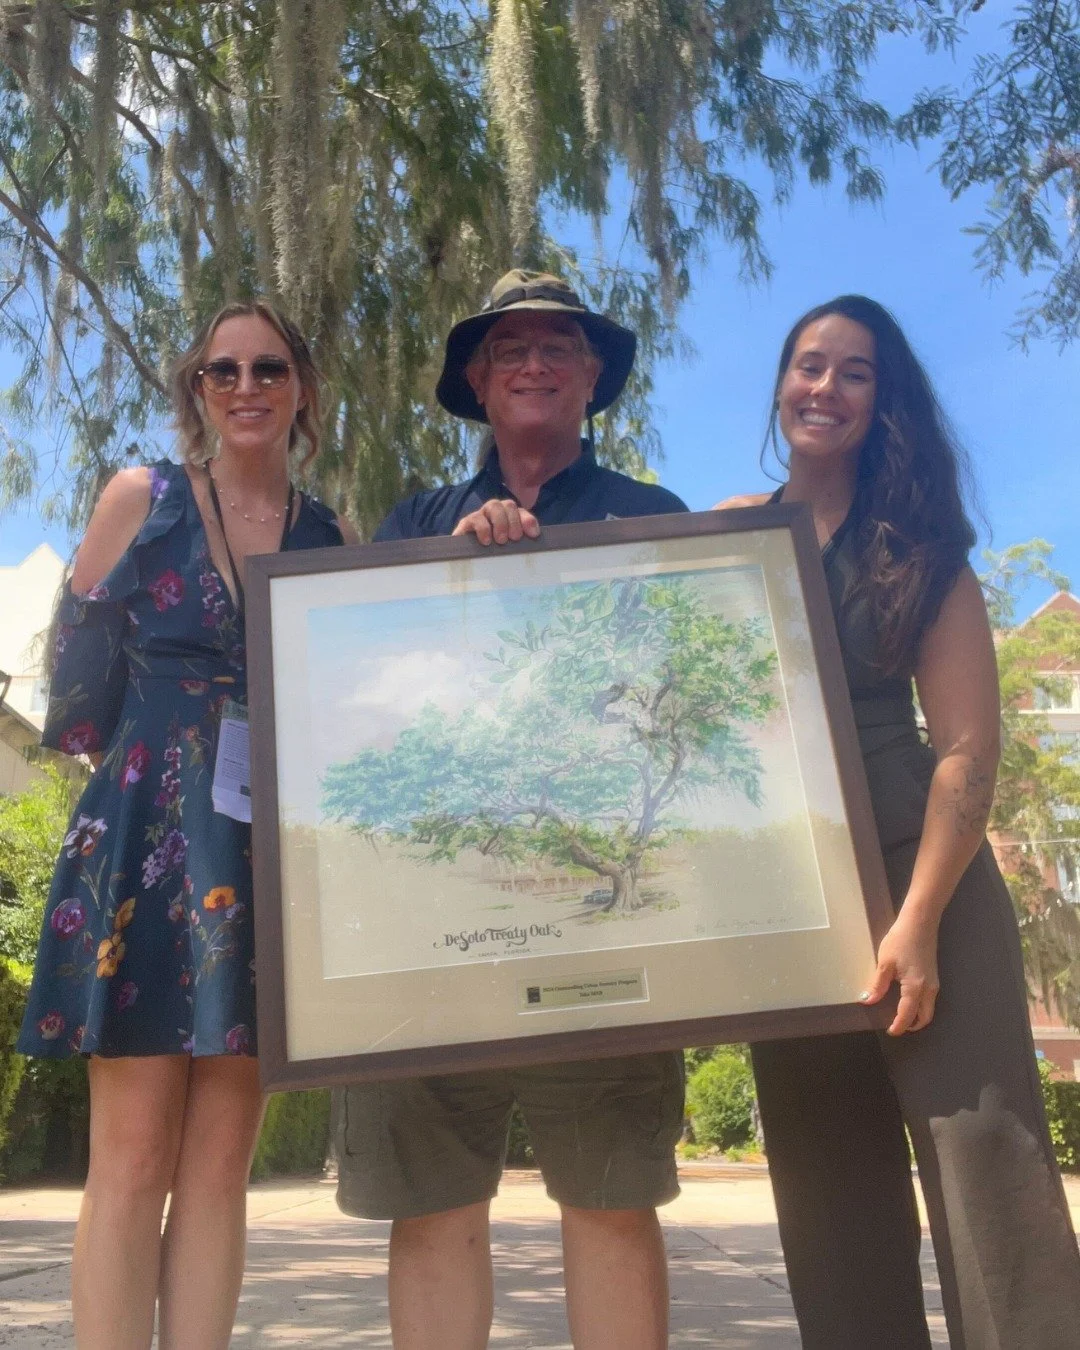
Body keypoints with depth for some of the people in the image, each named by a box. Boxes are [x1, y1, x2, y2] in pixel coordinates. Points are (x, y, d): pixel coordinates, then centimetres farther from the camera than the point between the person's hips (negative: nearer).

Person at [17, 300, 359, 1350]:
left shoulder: (335, 540, 11)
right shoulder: (141, 499, 5)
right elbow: (78, 681, 4)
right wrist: (156, 767, 1)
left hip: (271, 859, 3)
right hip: (149, 843, -2)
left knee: (222, 1159, 6)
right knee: (134, 1155, -3)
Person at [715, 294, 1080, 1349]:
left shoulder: (918, 544, 1)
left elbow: (968, 746, -7)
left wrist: (918, 919, -16)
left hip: (918, 866, -2)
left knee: (985, 1159, -8)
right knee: (831, 1186, 10)